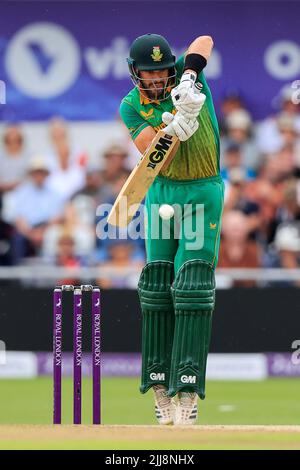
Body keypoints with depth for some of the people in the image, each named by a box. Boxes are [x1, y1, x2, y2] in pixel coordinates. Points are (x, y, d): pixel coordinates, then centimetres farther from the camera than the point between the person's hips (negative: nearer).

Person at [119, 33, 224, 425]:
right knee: (157, 286, 0)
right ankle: (160, 386, 6)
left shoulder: (186, 77, -5)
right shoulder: (131, 106, -1)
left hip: (203, 191, -3)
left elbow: (204, 42, -22)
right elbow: (145, 146, -18)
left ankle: (188, 389, -18)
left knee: (193, 286, -13)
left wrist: (188, 79, -38)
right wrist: (170, 122, -36)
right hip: (161, 191, 3)